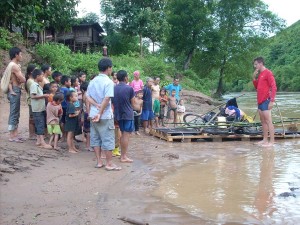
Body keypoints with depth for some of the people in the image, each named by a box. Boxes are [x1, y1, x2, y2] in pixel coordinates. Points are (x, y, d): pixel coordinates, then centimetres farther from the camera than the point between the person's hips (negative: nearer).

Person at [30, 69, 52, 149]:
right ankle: (42, 142, -12)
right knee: (40, 125, -11)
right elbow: (33, 96, -23)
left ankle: (38, 141, 17)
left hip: (41, 108, 9)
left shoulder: (38, 85, 16)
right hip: (37, 109, -9)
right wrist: (43, 96, -20)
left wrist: (45, 96, 7)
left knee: (39, 125, 12)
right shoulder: (34, 85, -13)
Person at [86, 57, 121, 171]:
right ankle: (109, 164, 5)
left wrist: (97, 105, -8)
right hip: (105, 115, -7)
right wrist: (100, 113, -17)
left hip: (93, 114, 7)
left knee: (95, 138, 11)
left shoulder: (93, 81, 9)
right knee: (108, 139, 0)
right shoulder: (109, 82, -12)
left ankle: (99, 162, 16)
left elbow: (88, 96, 4)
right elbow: (107, 99, -21)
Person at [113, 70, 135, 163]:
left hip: (118, 114, 6)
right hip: (127, 114, -6)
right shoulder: (129, 88, -12)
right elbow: (132, 103, -3)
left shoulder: (114, 88, 3)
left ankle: (123, 154, 21)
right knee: (126, 135, -2)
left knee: (123, 134, 16)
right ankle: (124, 156, 0)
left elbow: (112, 102, 8)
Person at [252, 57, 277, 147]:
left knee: (268, 121, -8)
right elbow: (257, 87, 22)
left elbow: (274, 87, -15)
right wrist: (254, 77, 7)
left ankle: (271, 141, -7)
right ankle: (265, 140, 15)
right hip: (260, 101, 9)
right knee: (263, 121, 10)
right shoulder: (260, 74, 16)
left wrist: (272, 101, -20)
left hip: (266, 101, -9)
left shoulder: (268, 73, -10)